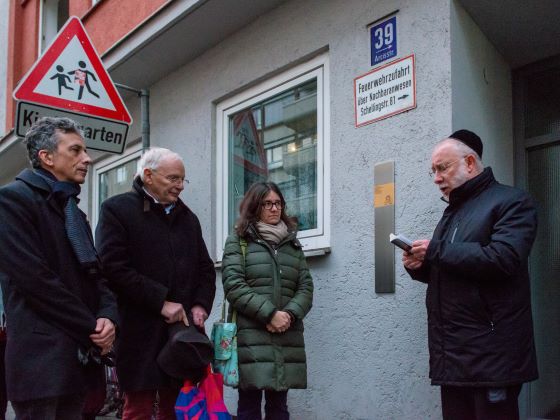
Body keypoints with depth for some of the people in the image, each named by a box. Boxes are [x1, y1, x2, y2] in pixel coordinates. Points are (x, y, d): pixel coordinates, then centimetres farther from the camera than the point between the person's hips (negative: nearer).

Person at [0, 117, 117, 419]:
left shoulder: (73, 210, 19)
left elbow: (95, 274, 16)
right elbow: (35, 278, -17)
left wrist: (108, 316, -6)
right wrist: (92, 328, -12)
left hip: (81, 355, 8)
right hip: (41, 355, -8)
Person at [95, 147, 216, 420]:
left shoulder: (188, 218, 17)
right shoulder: (117, 209, -2)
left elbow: (206, 268, 21)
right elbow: (114, 267, -13)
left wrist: (201, 305, 2)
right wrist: (161, 302, -14)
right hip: (141, 333, -5)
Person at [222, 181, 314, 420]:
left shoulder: (293, 244, 18)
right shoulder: (238, 240, 6)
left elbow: (306, 287, 11)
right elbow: (233, 286, -7)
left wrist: (290, 314, -9)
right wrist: (270, 314, -14)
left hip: (287, 337, 4)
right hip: (251, 336, -4)